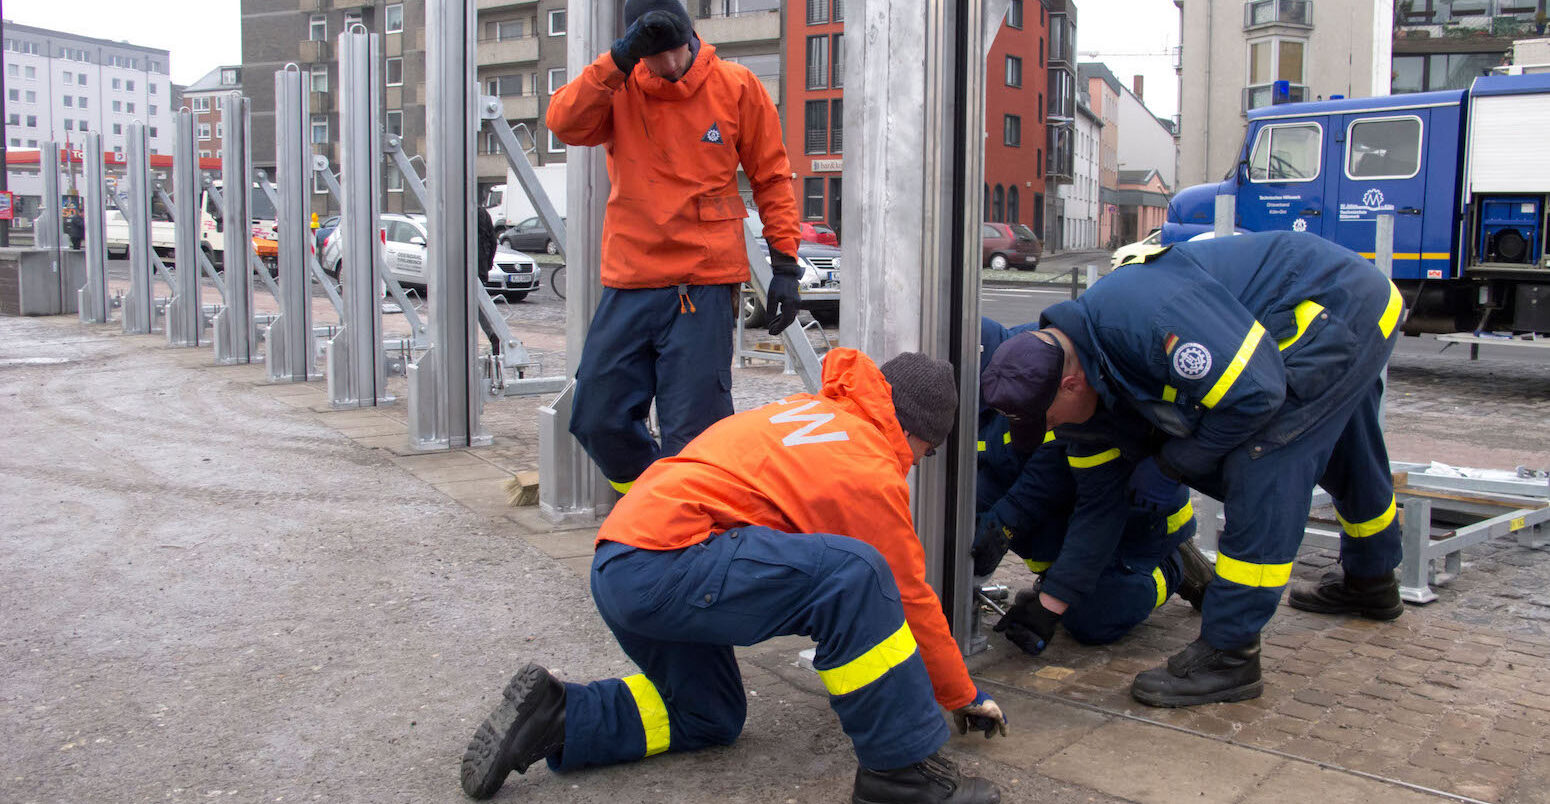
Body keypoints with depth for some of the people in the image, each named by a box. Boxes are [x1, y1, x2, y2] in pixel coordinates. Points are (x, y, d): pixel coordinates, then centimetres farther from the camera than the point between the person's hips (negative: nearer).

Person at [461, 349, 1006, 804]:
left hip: (618, 564, 10)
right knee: (854, 575, -20)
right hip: (660, 564, -10)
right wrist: (965, 698, 17)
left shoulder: (811, 412, 19)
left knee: (708, 719, 25)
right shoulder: (871, 472, -6)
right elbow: (909, 600, 3)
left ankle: (549, 715, 16)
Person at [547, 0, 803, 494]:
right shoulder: (618, 89, 5)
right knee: (597, 420, 6)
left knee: (692, 434, -5)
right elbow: (564, 123, -13)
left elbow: (772, 179, 8)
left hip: (705, 285, -3)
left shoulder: (736, 87, 2)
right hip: (628, 285, 3)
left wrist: (785, 265, 3)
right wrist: (620, 60, -20)